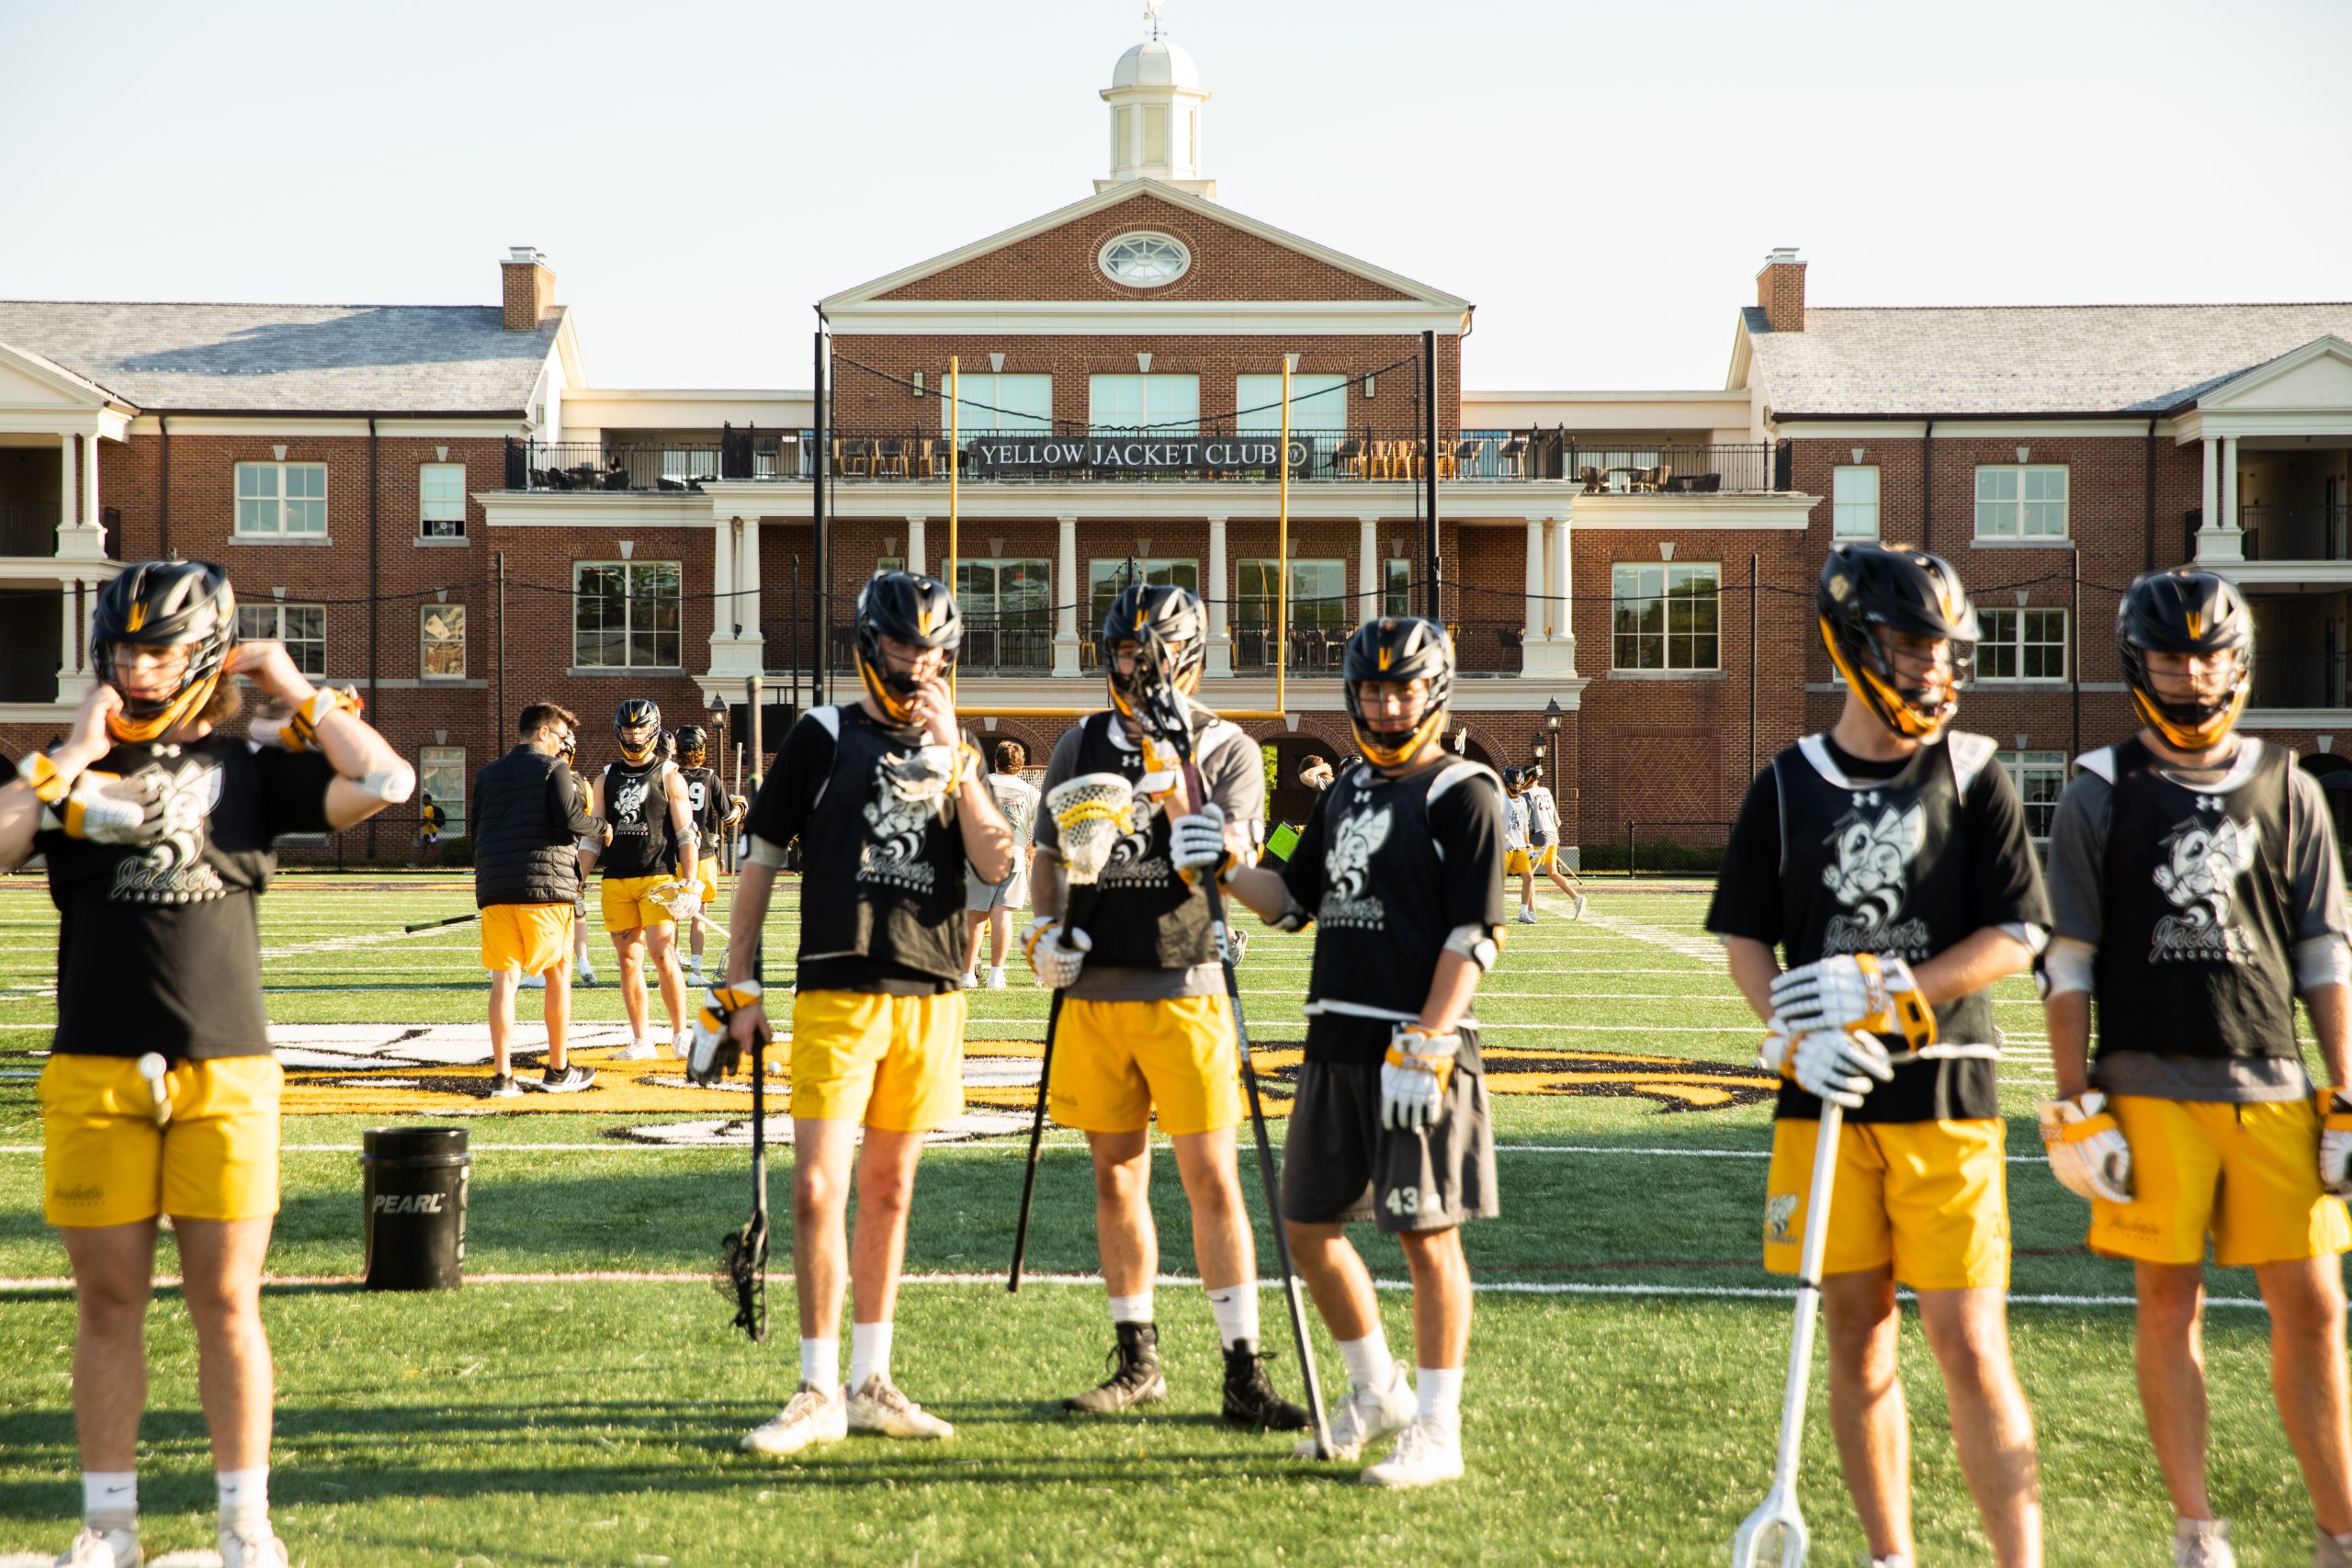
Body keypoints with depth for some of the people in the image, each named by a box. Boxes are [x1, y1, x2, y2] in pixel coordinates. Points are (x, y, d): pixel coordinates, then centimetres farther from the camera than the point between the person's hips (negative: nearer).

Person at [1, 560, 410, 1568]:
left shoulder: (249, 764, 6)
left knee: (226, 1302, 4)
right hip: (95, 1070, 1)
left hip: (226, 1071, -1)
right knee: (109, 1299, 7)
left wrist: (297, 695, 2)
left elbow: (384, 784, -4)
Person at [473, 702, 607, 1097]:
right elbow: (569, 820, -12)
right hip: (545, 886, -5)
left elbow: (476, 832, 18)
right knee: (558, 975, 8)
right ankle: (558, 1070, 13)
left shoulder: (487, 775, 16)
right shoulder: (553, 769, -2)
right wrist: (601, 828, 5)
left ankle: (502, 1076, -1)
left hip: (495, 889, 5)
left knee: (504, 980, 3)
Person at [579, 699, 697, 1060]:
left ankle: (680, 1034, -1)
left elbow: (686, 835, 2)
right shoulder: (606, 779, 14)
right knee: (629, 961, 3)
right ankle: (641, 1042, 8)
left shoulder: (668, 777, 4)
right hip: (616, 881, 4)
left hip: (658, 877, -4)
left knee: (662, 955, -13)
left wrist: (690, 883, -7)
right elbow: (591, 837, 16)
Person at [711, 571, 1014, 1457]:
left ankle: (870, 1382, 19)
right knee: (818, 1189, -11)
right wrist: (738, 991, 0)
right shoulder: (824, 736, 3)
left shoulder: (952, 752, 13)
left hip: (928, 999, 3)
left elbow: (997, 865, -2)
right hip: (838, 993, -3)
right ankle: (819, 1393, -1)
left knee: (889, 1193, 10)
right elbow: (761, 862, 4)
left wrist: (950, 754, -7)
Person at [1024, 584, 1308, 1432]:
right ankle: (1137, 1361, 21)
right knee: (1118, 1177, 9)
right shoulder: (1082, 746, 11)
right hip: (1094, 991, 3)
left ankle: (1243, 1373, -1)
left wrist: (1171, 787, -19)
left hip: (1185, 993, -3)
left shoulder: (1228, 752, 1)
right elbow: (1047, 855, 18)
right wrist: (1047, 931, 1)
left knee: (1212, 1180, -6)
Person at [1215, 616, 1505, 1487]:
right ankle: (1379, 1392, 30)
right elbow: (1296, 901, 21)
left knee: (1427, 1236, -2)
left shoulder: (1463, 794, -6)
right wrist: (1228, 870, 2)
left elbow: (1472, 936, -13)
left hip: (1417, 1042, -8)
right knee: (1309, 1227, 12)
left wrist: (1424, 1047, -19)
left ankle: (1436, 1430, 7)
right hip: (1336, 1044, 8)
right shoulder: (1347, 791, 16)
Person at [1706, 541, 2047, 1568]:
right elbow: (1745, 940, 7)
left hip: (1946, 1097, -2)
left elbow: (2015, 940, -4)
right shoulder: (1788, 787, 4)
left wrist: (1885, 988, -15)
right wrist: (1798, 1035, -10)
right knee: (1857, 1330, 9)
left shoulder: (1974, 778, 0)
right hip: (1826, 1098, 2)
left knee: (1968, 1342, -6)